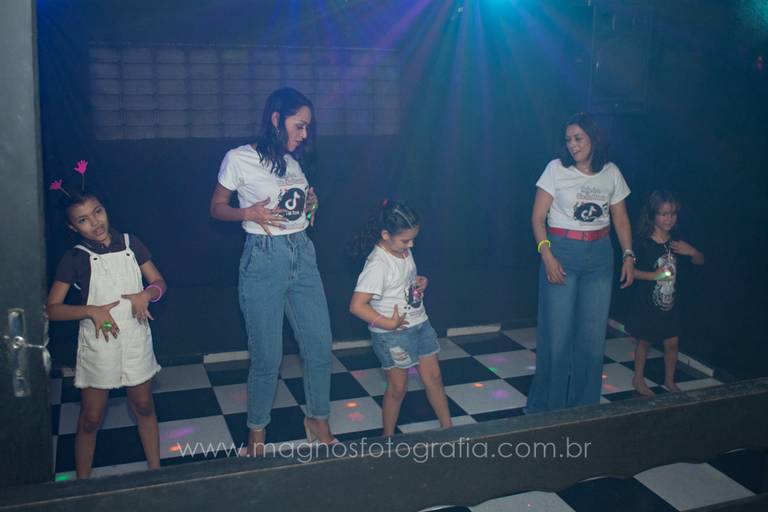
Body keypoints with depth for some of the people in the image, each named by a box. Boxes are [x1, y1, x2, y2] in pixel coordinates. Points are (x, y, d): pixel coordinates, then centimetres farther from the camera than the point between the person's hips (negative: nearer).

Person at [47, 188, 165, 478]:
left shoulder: (130, 244, -1)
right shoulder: (75, 258, -9)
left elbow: (159, 283, 4)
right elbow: (52, 309, -9)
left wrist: (146, 295, -17)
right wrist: (91, 310, -23)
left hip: (136, 338, 2)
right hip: (98, 344, -2)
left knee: (143, 406, 15)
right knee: (90, 419, 8)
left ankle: (155, 468, 30)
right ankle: (83, 481, 24)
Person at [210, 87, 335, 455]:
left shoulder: (294, 160, 11)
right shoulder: (240, 159, -6)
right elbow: (217, 208, 0)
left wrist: (310, 203, 2)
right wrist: (249, 213, -17)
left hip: (302, 255, 6)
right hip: (264, 258, -6)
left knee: (319, 345, 7)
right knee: (267, 355, 0)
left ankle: (318, 420, 26)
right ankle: (257, 431, 23)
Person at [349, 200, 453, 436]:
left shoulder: (404, 251, 0)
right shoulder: (378, 264, -25)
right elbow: (357, 306, -29)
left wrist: (421, 282, 0)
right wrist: (389, 324, -23)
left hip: (420, 324, 8)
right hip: (393, 335, -7)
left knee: (433, 377, 15)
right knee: (398, 388, 7)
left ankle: (447, 427, 31)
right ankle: (388, 438, 27)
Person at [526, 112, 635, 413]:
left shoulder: (611, 173, 6)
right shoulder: (557, 169, -3)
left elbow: (621, 220, 12)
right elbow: (538, 217, -5)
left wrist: (629, 256, 1)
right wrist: (547, 255, -16)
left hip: (599, 256, 3)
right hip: (562, 253, -3)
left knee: (593, 333, 7)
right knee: (556, 332, -2)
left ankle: (585, 405, 22)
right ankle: (546, 405, 14)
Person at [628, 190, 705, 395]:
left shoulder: (676, 242, 0)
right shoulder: (644, 243, -15)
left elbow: (700, 261, 9)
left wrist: (692, 251, -11)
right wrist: (653, 275, -24)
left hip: (670, 302, 4)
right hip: (646, 303, -4)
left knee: (672, 342, 9)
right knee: (644, 341, 10)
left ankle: (669, 380, 29)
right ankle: (638, 378, 29)